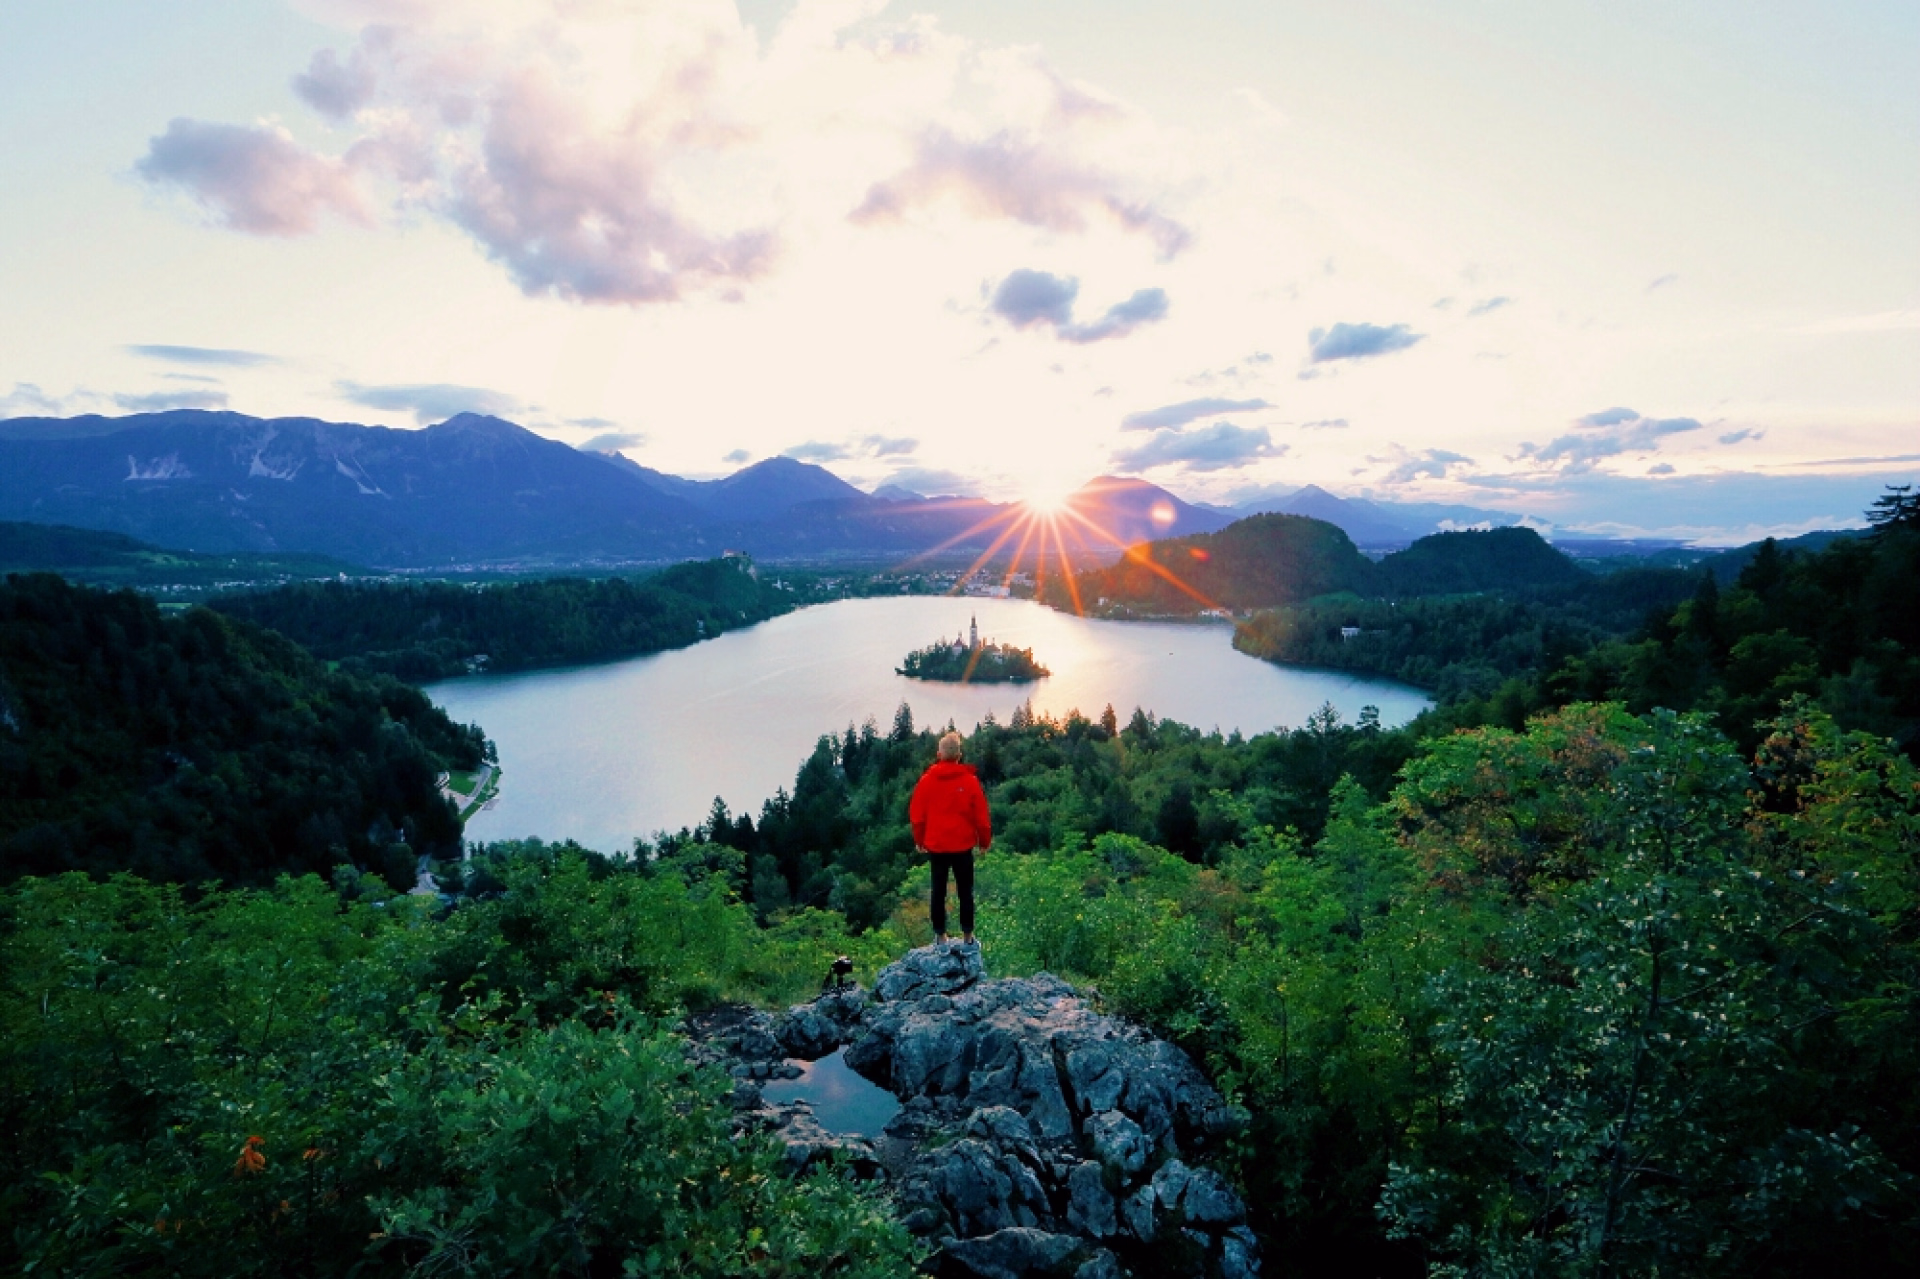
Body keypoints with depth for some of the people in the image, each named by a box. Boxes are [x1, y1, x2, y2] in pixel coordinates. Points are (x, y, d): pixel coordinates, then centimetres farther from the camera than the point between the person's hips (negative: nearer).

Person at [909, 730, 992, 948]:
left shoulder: (927, 780, -4)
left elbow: (916, 814, 2)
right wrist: (985, 841, 9)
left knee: (938, 891, 11)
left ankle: (940, 936, 16)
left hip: (935, 845, 2)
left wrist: (919, 840, 15)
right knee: (965, 891, 9)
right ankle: (968, 936, 14)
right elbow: (981, 815, -5)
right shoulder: (969, 780, -9)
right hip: (962, 845, -1)